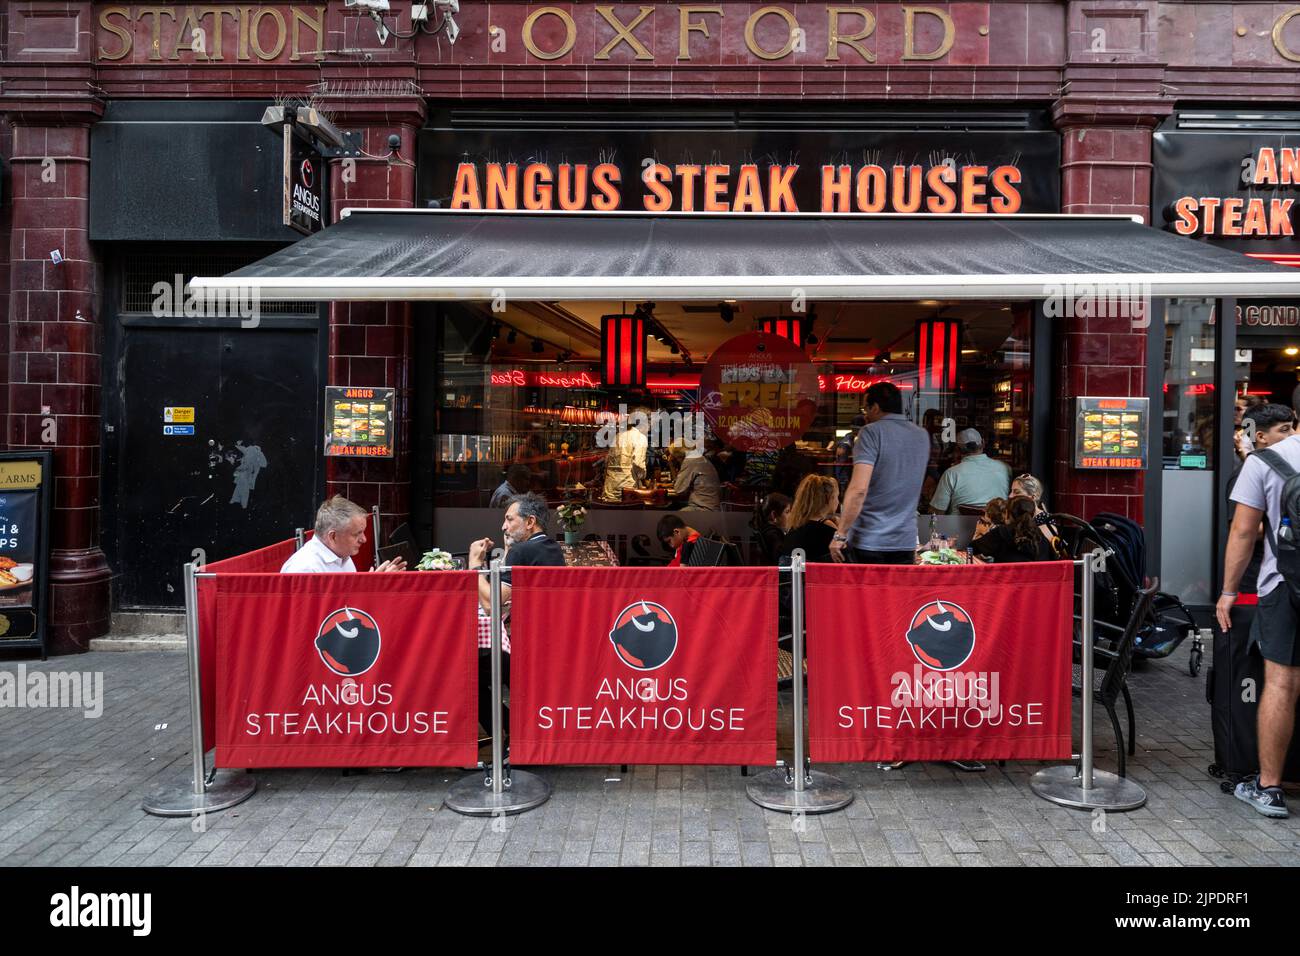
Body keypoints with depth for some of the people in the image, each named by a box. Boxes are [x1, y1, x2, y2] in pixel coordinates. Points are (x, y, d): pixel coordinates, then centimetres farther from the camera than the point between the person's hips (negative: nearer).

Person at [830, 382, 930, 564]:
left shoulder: (872, 432, -9)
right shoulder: (922, 436, 11)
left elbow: (858, 489, -19)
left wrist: (840, 535, -16)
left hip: (867, 542, -5)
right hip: (906, 542, 5)